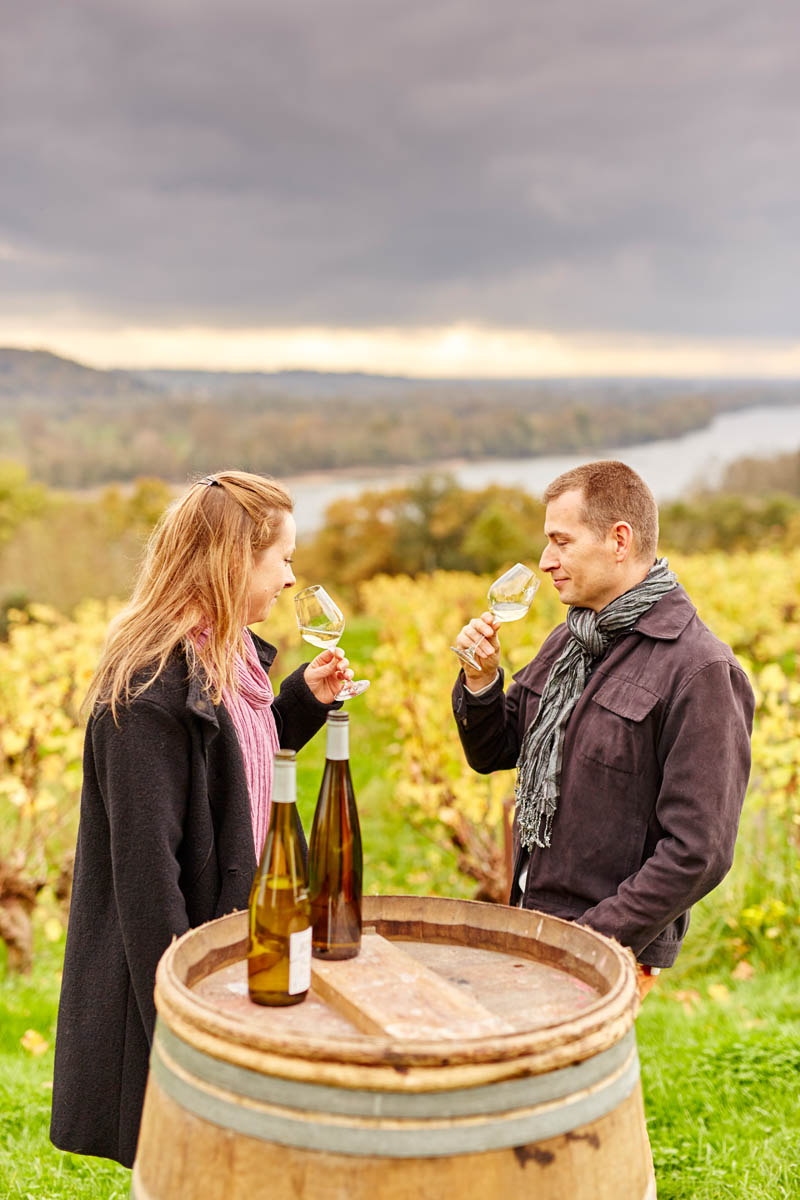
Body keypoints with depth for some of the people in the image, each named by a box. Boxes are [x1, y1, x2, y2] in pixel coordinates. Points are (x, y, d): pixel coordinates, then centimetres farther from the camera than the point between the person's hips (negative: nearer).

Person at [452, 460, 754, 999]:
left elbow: (698, 852, -20)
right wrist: (481, 680, -2)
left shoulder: (700, 670, -17)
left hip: (611, 948, -7)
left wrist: (593, 942, -20)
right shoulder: (569, 642, 9)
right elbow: (490, 753, 17)